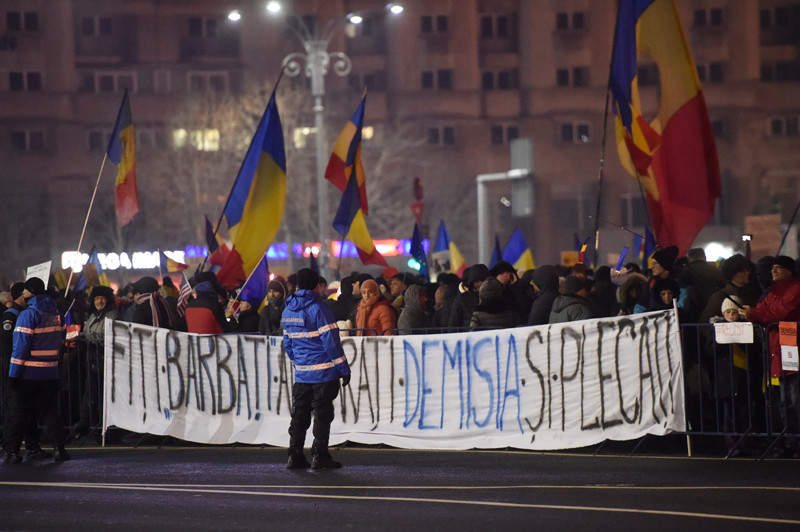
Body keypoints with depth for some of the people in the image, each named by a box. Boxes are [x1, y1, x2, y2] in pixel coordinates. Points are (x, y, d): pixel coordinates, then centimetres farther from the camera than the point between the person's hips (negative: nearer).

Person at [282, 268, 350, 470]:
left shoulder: (288, 311, 9)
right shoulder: (318, 308, -12)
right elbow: (331, 341, -14)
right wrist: (344, 369, -9)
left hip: (301, 373, 6)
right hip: (324, 371, -6)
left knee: (300, 413, 10)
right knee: (323, 413, 0)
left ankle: (295, 456, 8)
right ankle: (320, 456, -1)